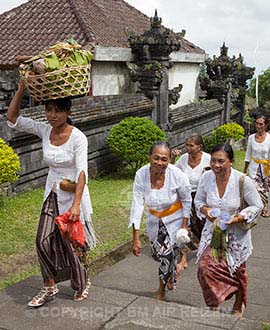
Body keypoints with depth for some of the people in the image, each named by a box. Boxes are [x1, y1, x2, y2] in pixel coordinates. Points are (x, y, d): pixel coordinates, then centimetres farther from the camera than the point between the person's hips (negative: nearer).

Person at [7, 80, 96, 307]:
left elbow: (82, 172, -25)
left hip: (73, 195, -5)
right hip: (52, 195, 5)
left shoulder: (77, 137, -19)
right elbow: (13, 119, -2)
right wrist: (22, 89, -12)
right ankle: (49, 287, 18)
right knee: (44, 240, -1)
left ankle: (82, 283, 31)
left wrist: (76, 204, -34)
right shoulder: (44, 130, -3)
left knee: (71, 244, 5)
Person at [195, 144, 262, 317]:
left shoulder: (243, 180, -23)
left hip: (236, 235, -2)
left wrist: (238, 218, -25)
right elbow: (198, 200, 3)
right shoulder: (206, 177, -13)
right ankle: (214, 306, 18)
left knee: (237, 271, 16)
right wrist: (205, 210, -18)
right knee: (205, 268, -10)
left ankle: (239, 306, 46)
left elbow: (257, 206, -12)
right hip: (213, 233, 2)